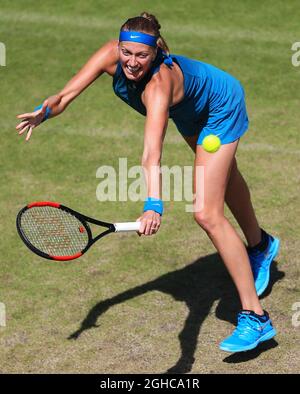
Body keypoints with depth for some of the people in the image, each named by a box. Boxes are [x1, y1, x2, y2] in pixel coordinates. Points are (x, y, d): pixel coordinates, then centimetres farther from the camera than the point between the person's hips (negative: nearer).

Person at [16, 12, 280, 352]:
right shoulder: (112, 55, -30)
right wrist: (45, 111, -52)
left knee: (207, 214, -17)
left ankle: (255, 318, -10)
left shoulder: (159, 84, -46)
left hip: (221, 106, -8)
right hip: (191, 106, 8)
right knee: (223, 176, 31)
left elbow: (152, 153, -59)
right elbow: (67, 95, -30)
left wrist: (154, 206, -71)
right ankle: (259, 246, 60)